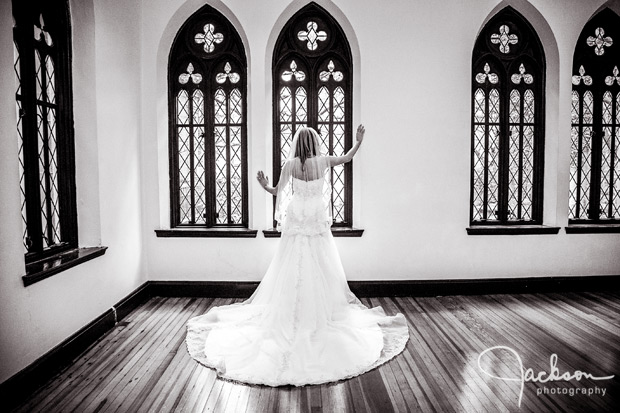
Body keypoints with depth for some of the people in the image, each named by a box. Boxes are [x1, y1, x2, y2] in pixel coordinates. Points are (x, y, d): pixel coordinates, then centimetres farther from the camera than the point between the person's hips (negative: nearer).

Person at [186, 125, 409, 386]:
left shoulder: (290, 164, -6)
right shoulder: (323, 162, -3)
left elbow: (277, 191, -6)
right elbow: (347, 158, 13)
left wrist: (264, 185, 8)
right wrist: (358, 142, 26)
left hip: (296, 222, 0)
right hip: (318, 222, 1)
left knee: (292, 271, 6)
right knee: (321, 271, 8)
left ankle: (291, 318, 13)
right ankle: (322, 313, 14)